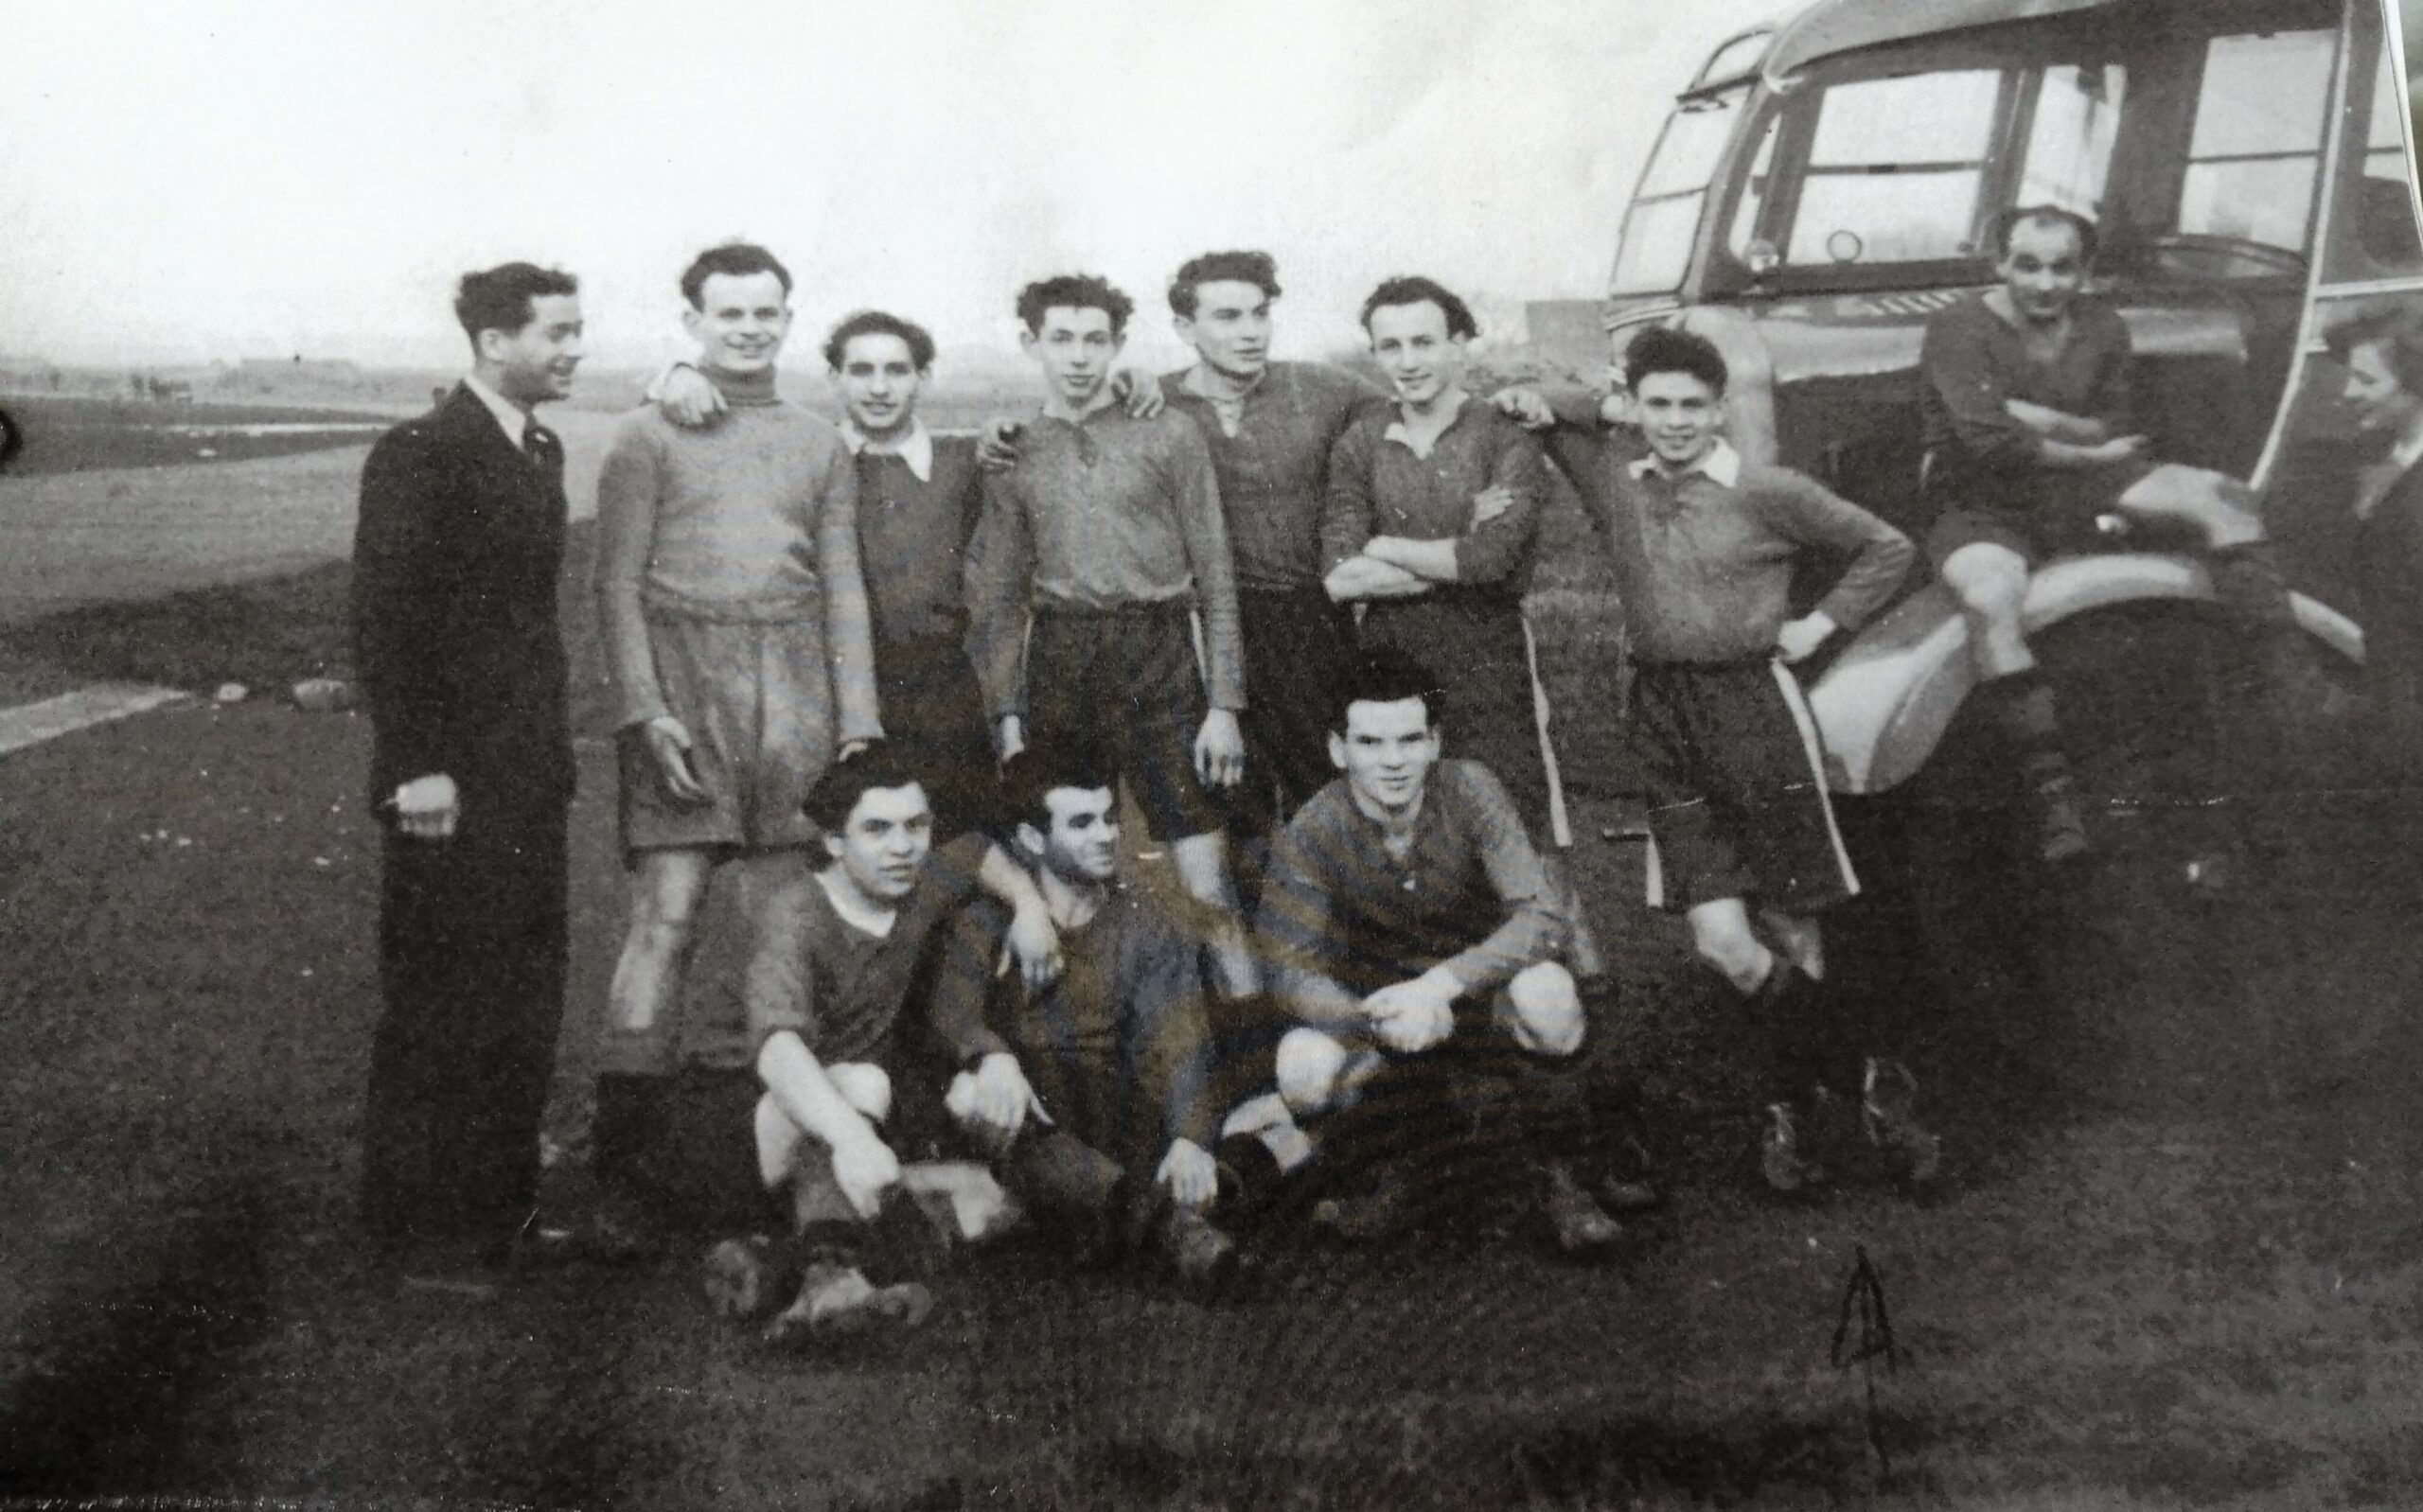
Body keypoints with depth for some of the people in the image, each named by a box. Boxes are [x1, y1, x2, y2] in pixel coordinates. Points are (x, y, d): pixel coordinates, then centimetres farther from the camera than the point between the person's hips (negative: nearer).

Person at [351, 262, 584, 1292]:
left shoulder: (541, 452, 13)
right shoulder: (421, 455, -13)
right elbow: (382, 620, -16)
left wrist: (553, 750, 15)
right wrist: (416, 768, -19)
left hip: (530, 779, 8)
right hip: (453, 786, -8)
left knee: (527, 1006, 14)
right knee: (441, 1010, 1)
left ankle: (501, 1205, 28)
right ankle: (422, 1233, 13)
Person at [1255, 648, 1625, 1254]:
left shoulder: (1469, 790, -17)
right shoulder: (1312, 834, -17)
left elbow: (1542, 919, -25)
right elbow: (1290, 972, -19)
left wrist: (1438, 985, -39)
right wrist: (1382, 1017, -39)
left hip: (1481, 999, 0)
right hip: (1381, 1008, 1)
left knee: (1544, 991, -35)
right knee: (1302, 1070, -31)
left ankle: (1559, 1180, -11)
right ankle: (1399, 1162, 3)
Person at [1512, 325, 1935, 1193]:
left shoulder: (1768, 494, -2)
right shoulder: (1614, 483, 8)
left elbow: (1887, 548, 5)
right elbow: (1545, 416, 24)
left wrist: (1822, 624, -1)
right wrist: (1554, 405, 6)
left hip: (1754, 702, -3)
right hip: (1661, 711, 3)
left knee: (1791, 928, 4)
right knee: (1722, 941, -6)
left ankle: (1791, 1107, 20)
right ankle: (1871, 1084, 8)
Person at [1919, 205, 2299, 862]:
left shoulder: (2102, 329, 6)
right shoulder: (1959, 328, -12)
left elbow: (2117, 436, -1)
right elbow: (1989, 442, -23)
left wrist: (2035, 421, -16)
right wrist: (2087, 449, -11)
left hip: (2076, 494, 6)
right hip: (1984, 512, -5)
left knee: (2218, 495, -14)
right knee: (1989, 599, -39)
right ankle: (2052, 794, -36)